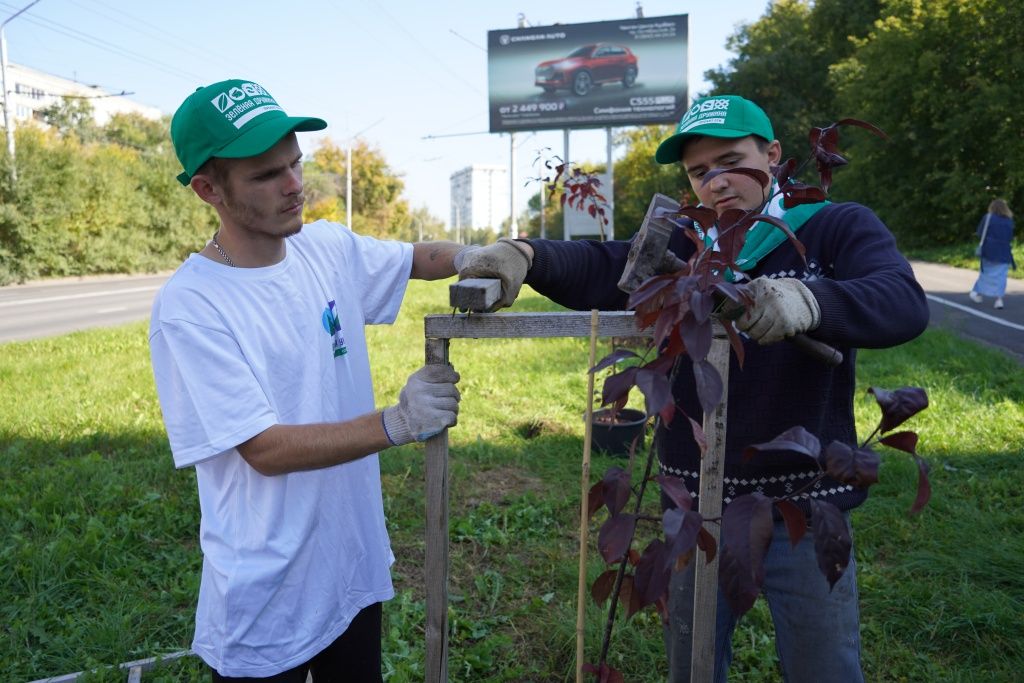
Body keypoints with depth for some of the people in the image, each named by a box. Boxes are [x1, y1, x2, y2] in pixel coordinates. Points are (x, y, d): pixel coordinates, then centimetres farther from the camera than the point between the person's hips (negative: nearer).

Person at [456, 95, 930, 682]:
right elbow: (597, 270, -13)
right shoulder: (680, 248, 4)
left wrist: (808, 301, -42)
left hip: (805, 507, -2)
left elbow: (904, 302, -21)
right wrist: (527, 255, -35)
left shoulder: (838, 228, -3)